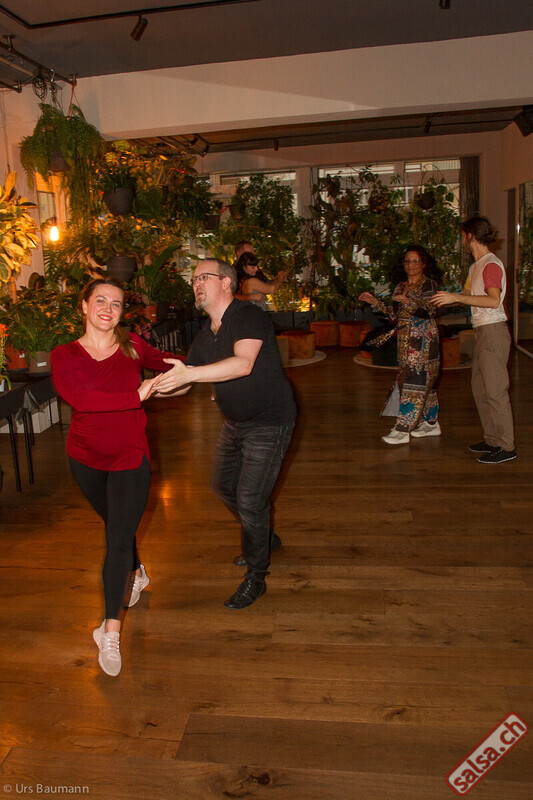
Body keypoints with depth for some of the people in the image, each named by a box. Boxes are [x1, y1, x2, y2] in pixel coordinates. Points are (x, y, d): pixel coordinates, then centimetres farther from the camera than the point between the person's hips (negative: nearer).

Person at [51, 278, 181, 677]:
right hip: (86, 457, 2)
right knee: (115, 525, 23)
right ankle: (137, 574, 51)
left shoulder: (132, 345, -6)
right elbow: (79, 397, -28)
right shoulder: (64, 356, -9)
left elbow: (161, 360, 15)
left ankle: (111, 631, 3)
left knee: (120, 539, -7)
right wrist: (137, 395, -32)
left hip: (130, 456, -2)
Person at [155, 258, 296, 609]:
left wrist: (190, 373, -44)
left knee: (250, 499, -8)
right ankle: (264, 538, 43)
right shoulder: (205, 337, 6)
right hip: (236, 422, 9)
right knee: (223, 486, 19)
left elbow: (243, 364, -36)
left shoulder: (249, 316, -20)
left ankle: (256, 578, 12)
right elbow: (182, 382, 9)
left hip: (269, 423, -9)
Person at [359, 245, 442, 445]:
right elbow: (394, 314, 18)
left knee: (415, 380, -10)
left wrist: (410, 301, -32)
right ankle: (431, 423, 20)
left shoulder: (429, 284, -4)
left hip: (423, 339, -7)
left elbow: (430, 309, -18)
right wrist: (376, 302, 9)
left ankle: (403, 430, -13)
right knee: (424, 382, 12)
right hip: (405, 340, 7)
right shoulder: (401, 287, 17)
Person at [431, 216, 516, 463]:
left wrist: (456, 297, -27)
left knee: (495, 390, -7)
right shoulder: (476, 266, 16)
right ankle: (492, 440, 22)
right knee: (480, 387, 13)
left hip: (493, 332, -10)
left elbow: (494, 300, -27)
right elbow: (467, 296, 28)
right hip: (482, 332, 10)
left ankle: (507, 446, 1)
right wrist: (441, 301, 28)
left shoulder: (491, 264, -13)